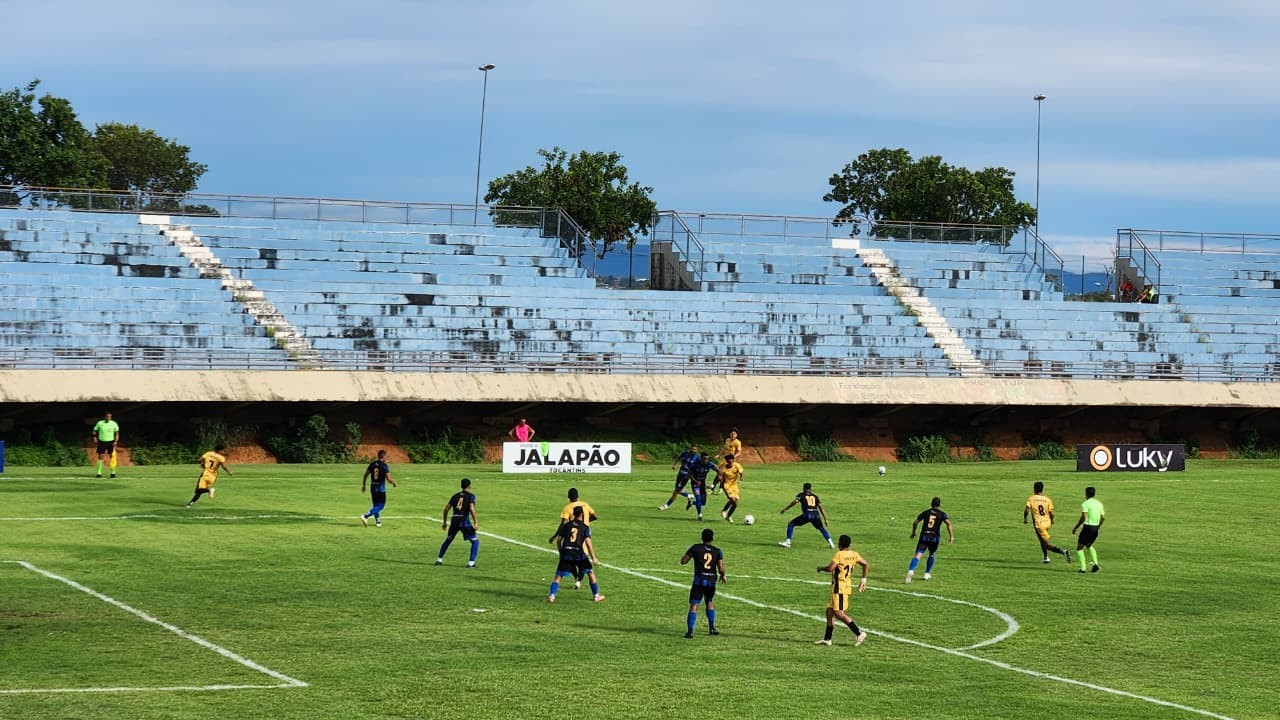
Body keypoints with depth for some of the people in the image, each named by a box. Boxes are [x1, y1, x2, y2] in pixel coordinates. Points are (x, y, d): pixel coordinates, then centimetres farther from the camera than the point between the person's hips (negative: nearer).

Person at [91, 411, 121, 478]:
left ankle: (113, 472, 1)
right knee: (100, 457, -3)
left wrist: (116, 441, -8)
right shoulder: (99, 423, -2)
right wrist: (94, 437, -11)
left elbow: (117, 433, 6)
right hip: (102, 442, 0)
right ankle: (99, 472, 1)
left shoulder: (114, 424, -1)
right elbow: (94, 431, 8)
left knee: (112, 456, -6)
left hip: (111, 442, 0)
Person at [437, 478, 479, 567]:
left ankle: (439, 559, 28)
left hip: (454, 520, 5)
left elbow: (446, 509, 14)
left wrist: (444, 522, 24)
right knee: (475, 541, 6)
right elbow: (471, 508, -15)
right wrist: (476, 522, -16)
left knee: (448, 540, 25)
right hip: (464, 521, -5)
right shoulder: (471, 495, 0)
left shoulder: (456, 495, 15)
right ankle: (471, 562, -6)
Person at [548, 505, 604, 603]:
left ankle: (552, 595, -12)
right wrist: (593, 558, -3)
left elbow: (559, 540, 12)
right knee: (591, 572, 16)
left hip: (566, 552, 2)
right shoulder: (585, 527, 6)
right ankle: (596, 595, 18)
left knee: (558, 576, 6)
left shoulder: (566, 525, 14)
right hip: (578, 553, -2)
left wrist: (561, 552, 26)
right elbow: (588, 542, -5)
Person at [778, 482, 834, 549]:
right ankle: (830, 543, 21)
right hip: (816, 515, 4)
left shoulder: (802, 495, 14)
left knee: (791, 524, 10)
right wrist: (825, 520, 18)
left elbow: (794, 502, -4)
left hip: (807, 515, -4)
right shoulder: (815, 496, 23)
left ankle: (788, 542, 1)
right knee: (821, 528, 29)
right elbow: (821, 508, 17)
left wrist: (785, 509, -1)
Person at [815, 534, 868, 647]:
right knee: (830, 611, 13)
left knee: (839, 613, -9)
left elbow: (830, 568, -23)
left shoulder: (839, 554, -15)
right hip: (847, 585, 9)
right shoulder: (854, 554, 9)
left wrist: (821, 568, -2)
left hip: (839, 587, -9)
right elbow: (865, 564, 15)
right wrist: (863, 580, 23)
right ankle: (827, 639, 15)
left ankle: (859, 633, -13)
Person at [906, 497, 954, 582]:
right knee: (932, 554, 26)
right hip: (935, 537, 0)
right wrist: (951, 536, -6)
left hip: (924, 536, 0)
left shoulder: (925, 512, 12)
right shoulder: (942, 514, 8)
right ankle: (927, 573, 28)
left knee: (918, 555, -11)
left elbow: (915, 522, 10)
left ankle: (911, 570, -35)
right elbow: (948, 523, -8)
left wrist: (913, 532, 26)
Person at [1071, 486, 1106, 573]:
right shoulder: (1099, 503, 10)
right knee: (1089, 546, 27)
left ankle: (1083, 568, -4)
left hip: (1088, 527, -7)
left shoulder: (1085, 504, -11)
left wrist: (1075, 528, -9)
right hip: (1096, 528, 7)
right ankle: (1095, 563, 9)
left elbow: (1083, 518, -18)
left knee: (1079, 548, 6)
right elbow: (1103, 518, 9)